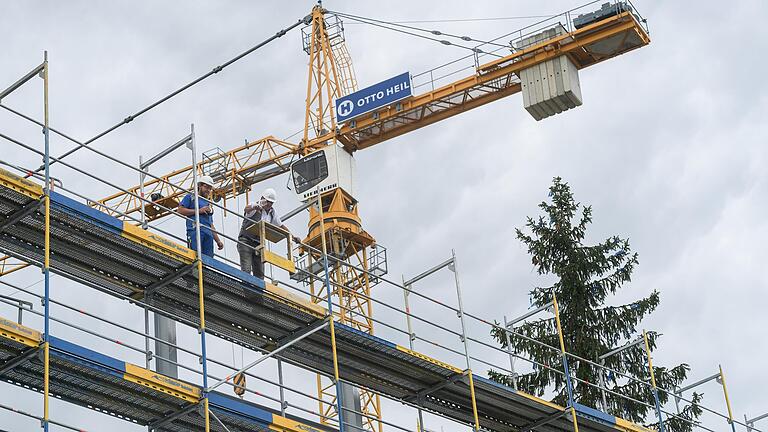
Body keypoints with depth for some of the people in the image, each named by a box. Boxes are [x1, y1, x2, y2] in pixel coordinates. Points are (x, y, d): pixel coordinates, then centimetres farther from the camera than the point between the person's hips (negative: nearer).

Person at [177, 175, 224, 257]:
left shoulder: (208, 204, 33)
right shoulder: (191, 197, 17)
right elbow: (180, 210, 1)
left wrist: (218, 241, 21)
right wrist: (199, 211, -3)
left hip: (208, 234, 6)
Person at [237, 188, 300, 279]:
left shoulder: (272, 212, 11)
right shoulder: (255, 207, -8)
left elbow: (281, 226, 24)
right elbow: (247, 209, -33)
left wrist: (293, 237, 18)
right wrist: (254, 207, -57)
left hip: (259, 244, 6)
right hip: (246, 241, -6)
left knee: (259, 273, 2)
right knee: (246, 270, -16)